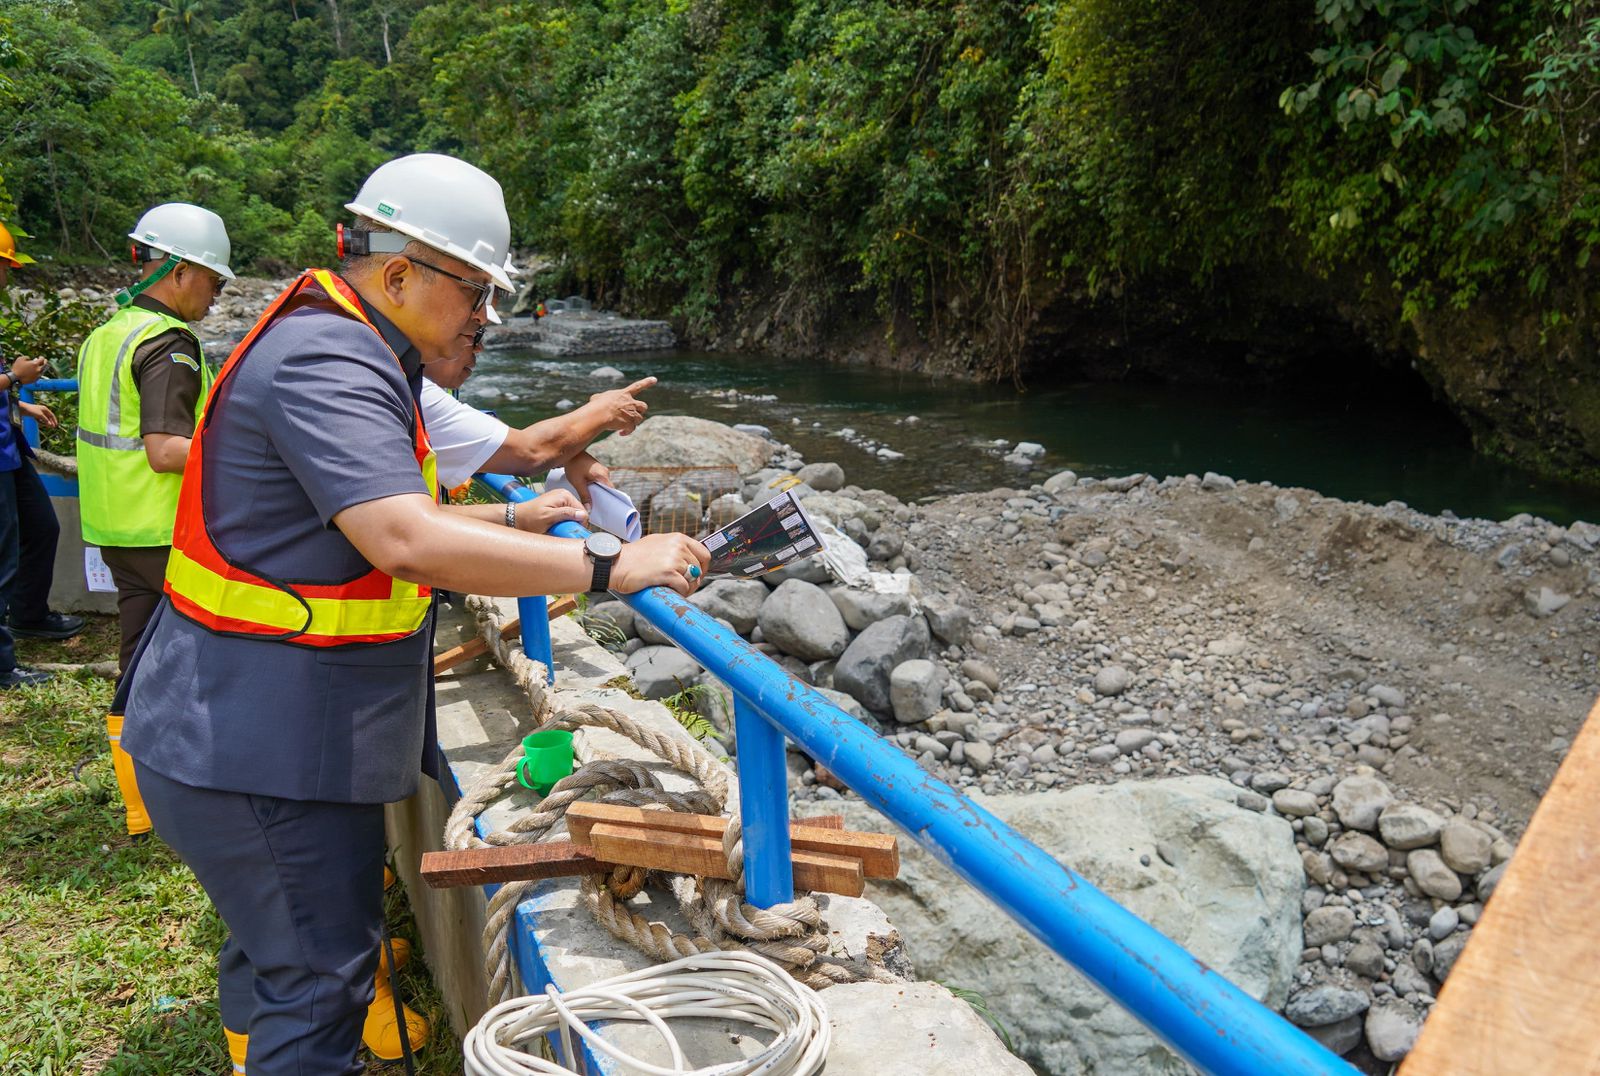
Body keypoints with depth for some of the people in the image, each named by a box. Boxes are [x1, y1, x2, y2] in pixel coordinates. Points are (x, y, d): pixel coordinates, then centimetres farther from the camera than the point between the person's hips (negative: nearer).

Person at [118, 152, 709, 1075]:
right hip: (262, 746, -11)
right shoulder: (328, 364, -23)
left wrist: (513, 519, 18)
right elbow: (407, 541, -36)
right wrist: (605, 566, -34)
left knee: (276, 946, 26)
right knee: (319, 981, -1)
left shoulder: (346, 354, 13)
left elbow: (375, 517, 24)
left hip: (258, 727, 11)